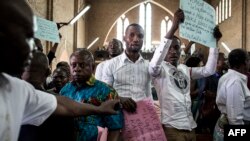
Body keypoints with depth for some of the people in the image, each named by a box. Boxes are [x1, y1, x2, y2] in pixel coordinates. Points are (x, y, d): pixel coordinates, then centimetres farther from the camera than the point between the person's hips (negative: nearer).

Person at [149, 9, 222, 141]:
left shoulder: (184, 69, 13)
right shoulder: (160, 69, -6)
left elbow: (208, 70, 10)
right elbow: (154, 64, -30)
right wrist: (173, 27, -34)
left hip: (190, 126, 7)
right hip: (172, 127, -6)